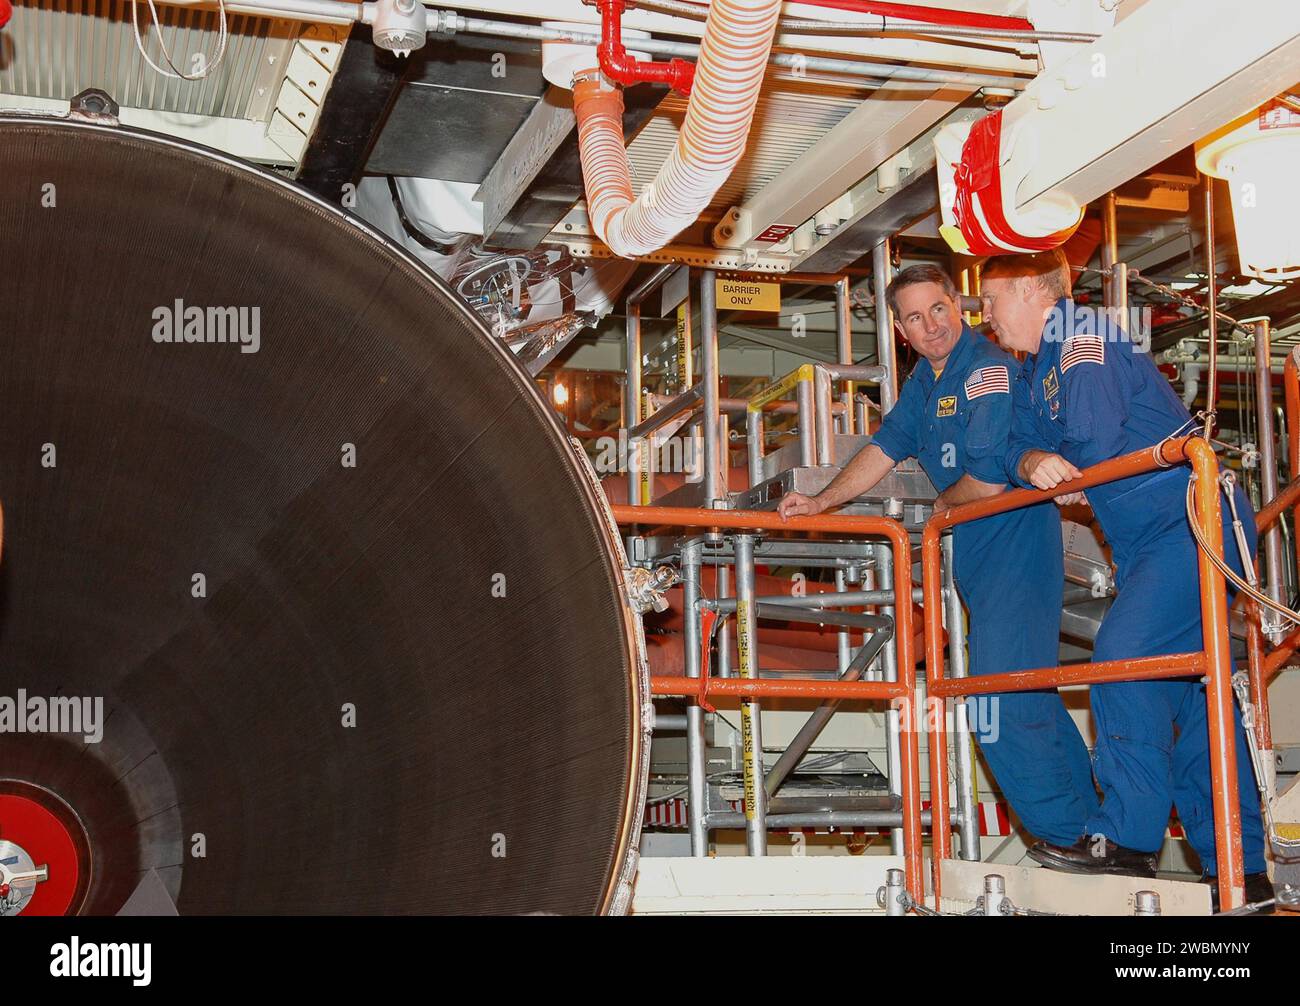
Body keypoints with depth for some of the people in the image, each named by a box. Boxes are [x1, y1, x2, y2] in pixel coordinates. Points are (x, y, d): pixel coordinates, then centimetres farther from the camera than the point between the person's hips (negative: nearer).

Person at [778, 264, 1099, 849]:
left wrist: (943, 504, -2)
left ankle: (1069, 832, 1)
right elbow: (886, 448, 19)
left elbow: (990, 482, -22)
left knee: (1001, 704, -11)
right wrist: (820, 503, 13)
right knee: (1026, 691, 15)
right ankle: (1090, 810, 27)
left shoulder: (987, 370, -18)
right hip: (977, 552, 10)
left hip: (1015, 543, -10)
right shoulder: (927, 377, 13)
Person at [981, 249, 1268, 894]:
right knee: (1175, 684, 8)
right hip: (1147, 543, 10)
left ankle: (1127, 840, -11)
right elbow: (1020, 451, 9)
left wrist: (1054, 463, 0)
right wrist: (1032, 462, -14)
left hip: (1195, 521, -10)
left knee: (1125, 654, -18)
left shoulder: (1083, 331, -11)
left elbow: (1095, 441, -21)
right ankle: (1238, 862, 13)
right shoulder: (1034, 371, 18)